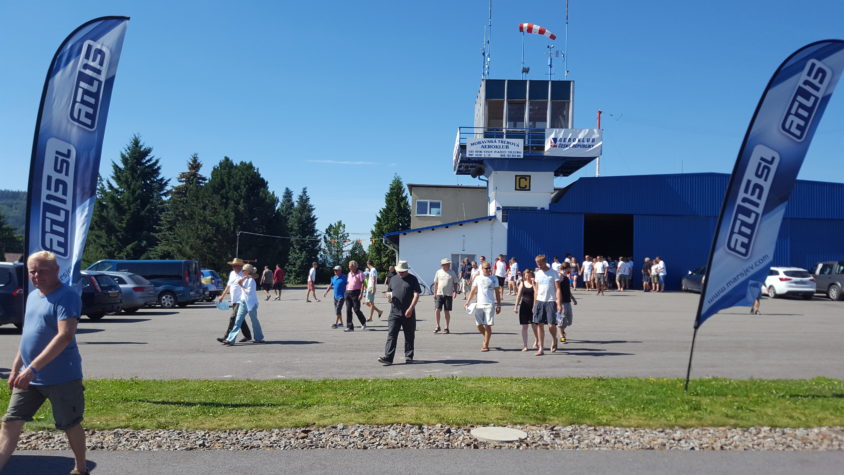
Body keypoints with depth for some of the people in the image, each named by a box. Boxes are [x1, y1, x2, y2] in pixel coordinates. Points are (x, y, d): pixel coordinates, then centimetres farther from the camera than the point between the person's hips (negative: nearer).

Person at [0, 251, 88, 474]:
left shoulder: (66, 296, -16)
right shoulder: (32, 296, 11)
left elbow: (65, 336, -26)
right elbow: (27, 334, 20)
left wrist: (33, 368, -29)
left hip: (62, 378, -7)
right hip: (29, 377, 7)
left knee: (70, 425, 8)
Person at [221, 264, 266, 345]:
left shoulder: (251, 280, -12)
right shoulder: (245, 279, 14)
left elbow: (249, 292, -17)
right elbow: (238, 281, -3)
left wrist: (242, 287, -7)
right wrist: (245, 277, -11)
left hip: (251, 303, -8)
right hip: (243, 302, 8)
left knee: (254, 321, 6)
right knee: (238, 321, 1)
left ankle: (259, 338, 21)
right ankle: (230, 339, -4)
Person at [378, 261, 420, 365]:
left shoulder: (412, 279, 0)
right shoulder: (393, 279, 13)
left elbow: (416, 294, -7)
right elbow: (388, 291, 21)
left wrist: (410, 308, -16)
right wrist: (389, 294, -4)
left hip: (408, 313, -2)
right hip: (394, 312, 3)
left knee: (409, 336, 8)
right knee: (391, 335, -6)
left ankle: (408, 357, 22)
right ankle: (388, 358, -10)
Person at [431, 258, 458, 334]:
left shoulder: (452, 273, 4)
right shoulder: (438, 272, 5)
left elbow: (455, 283, 9)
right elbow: (435, 283, 11)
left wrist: (455, 291, -6)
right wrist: (434, 293, 6)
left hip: (448, 294, 0)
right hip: (439, 294, 0)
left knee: (447, 311, 2)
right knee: (437, 310, -8)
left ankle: (446, 328, 13)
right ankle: (438, 326, 9)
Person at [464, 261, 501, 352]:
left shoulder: (494, 279, 5)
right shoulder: (478, 278, 9)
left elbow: (497, 292, 7)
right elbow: (473, 291, 9)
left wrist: (498, 305, 1)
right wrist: (468, 301, -2)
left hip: (490, 305, -2)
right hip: (479, 305, 2)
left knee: (488, 325, -4)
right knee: (479, 325, 3)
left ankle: (486, 345, 4)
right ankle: (485, 337, 31)